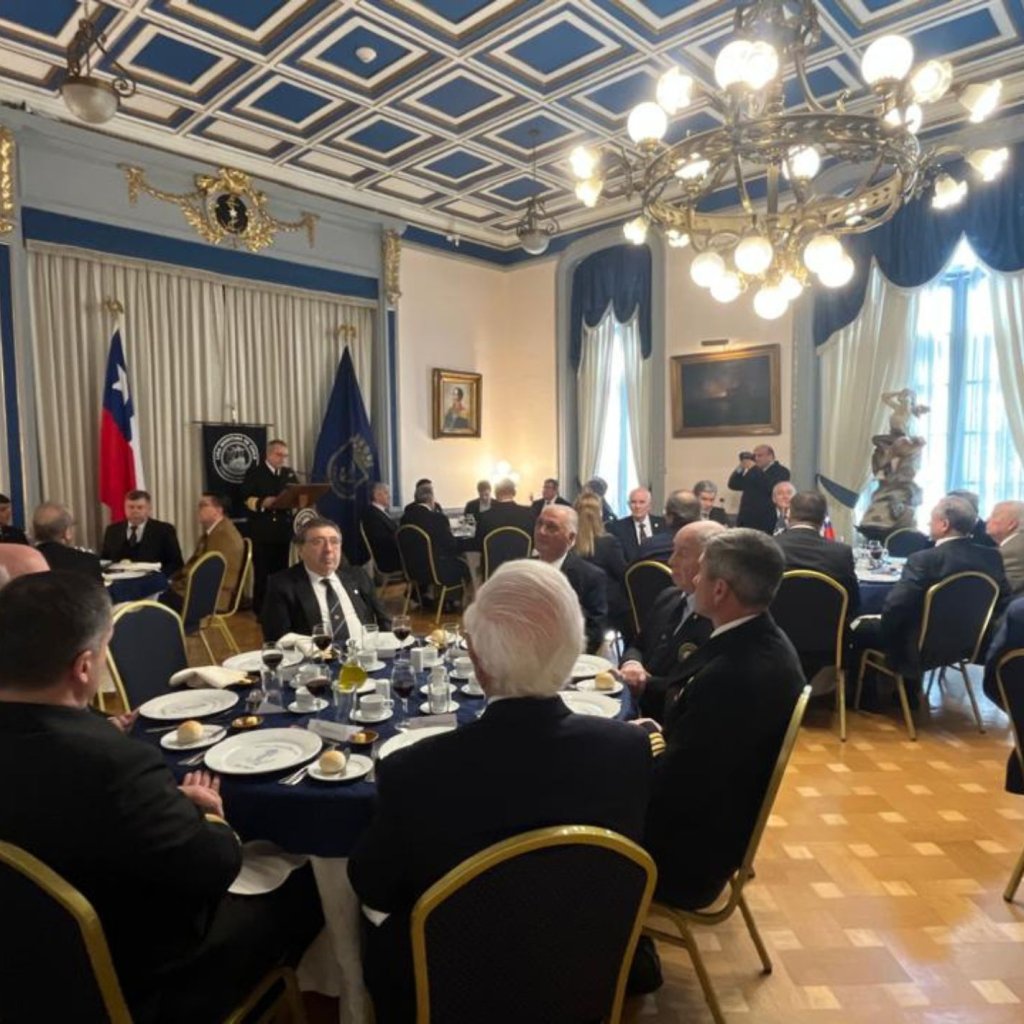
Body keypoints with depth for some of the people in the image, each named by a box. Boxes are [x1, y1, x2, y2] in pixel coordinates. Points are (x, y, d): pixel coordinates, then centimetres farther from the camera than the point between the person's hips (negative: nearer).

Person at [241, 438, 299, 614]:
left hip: (283, 530, 5)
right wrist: (263, 503, -26)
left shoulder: (289, 473, 15)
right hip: (262, 531, -5)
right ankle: (260, 610, 8)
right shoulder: (254, 472, 0)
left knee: (281, 570, 10)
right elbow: (247, 498, -8)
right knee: (262, 572, 0)